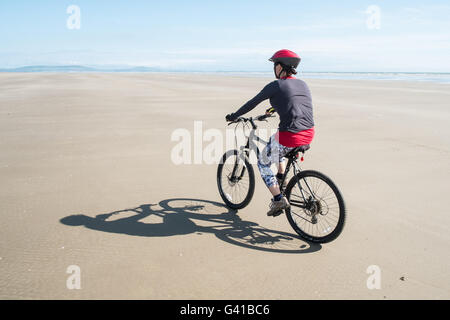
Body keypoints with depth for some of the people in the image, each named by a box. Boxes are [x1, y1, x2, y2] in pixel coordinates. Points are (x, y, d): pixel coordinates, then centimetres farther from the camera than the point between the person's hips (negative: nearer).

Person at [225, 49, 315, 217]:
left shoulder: (275, 86, -5)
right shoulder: (303, 84, 14)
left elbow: (252, 103, 4)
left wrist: (233, 116, 18)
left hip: (290, 137, -7)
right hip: (309, 135, 7)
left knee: (263, 163, 17)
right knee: (279, 144, 38)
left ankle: (279, 199, 8)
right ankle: (280, 179, 35)